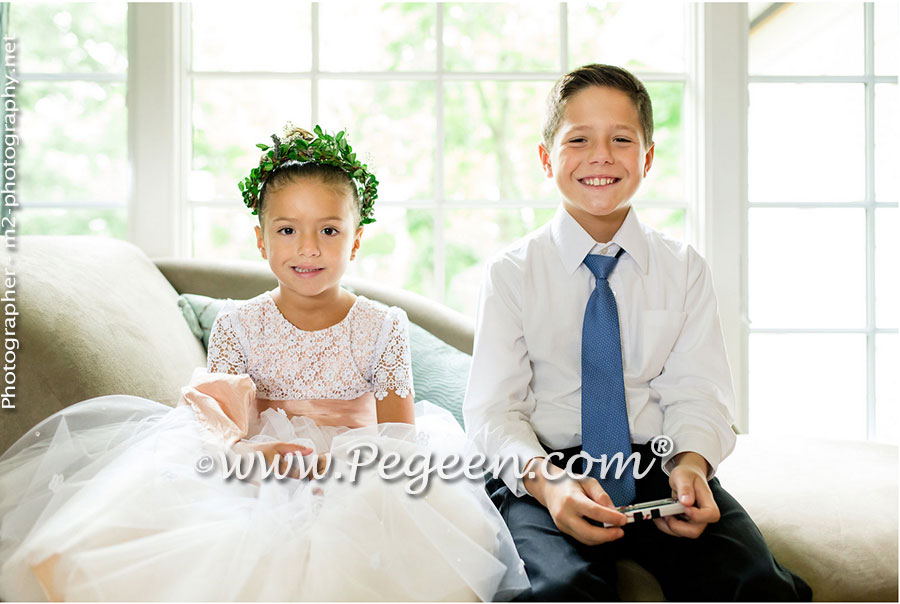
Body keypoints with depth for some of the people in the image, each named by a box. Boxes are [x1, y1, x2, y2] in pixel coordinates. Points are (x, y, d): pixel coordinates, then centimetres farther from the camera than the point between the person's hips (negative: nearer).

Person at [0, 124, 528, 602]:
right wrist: (255, 458, -25)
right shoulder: (237, 326, 1)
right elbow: (217, 429, -1)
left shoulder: (384, 327, -1)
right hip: (256, 481, 0)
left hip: (358, 478, 0)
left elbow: (401, 437, -2)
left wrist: (345, 466, -24)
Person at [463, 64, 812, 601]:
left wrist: (691, 464, -21)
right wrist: (543, 478, -23)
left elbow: (696, 391, 2)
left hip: (659, 468, 2)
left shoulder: (685, 269, 10)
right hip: (545, 473, -2)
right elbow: (494, 409, -3)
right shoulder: (511, 274, 3)